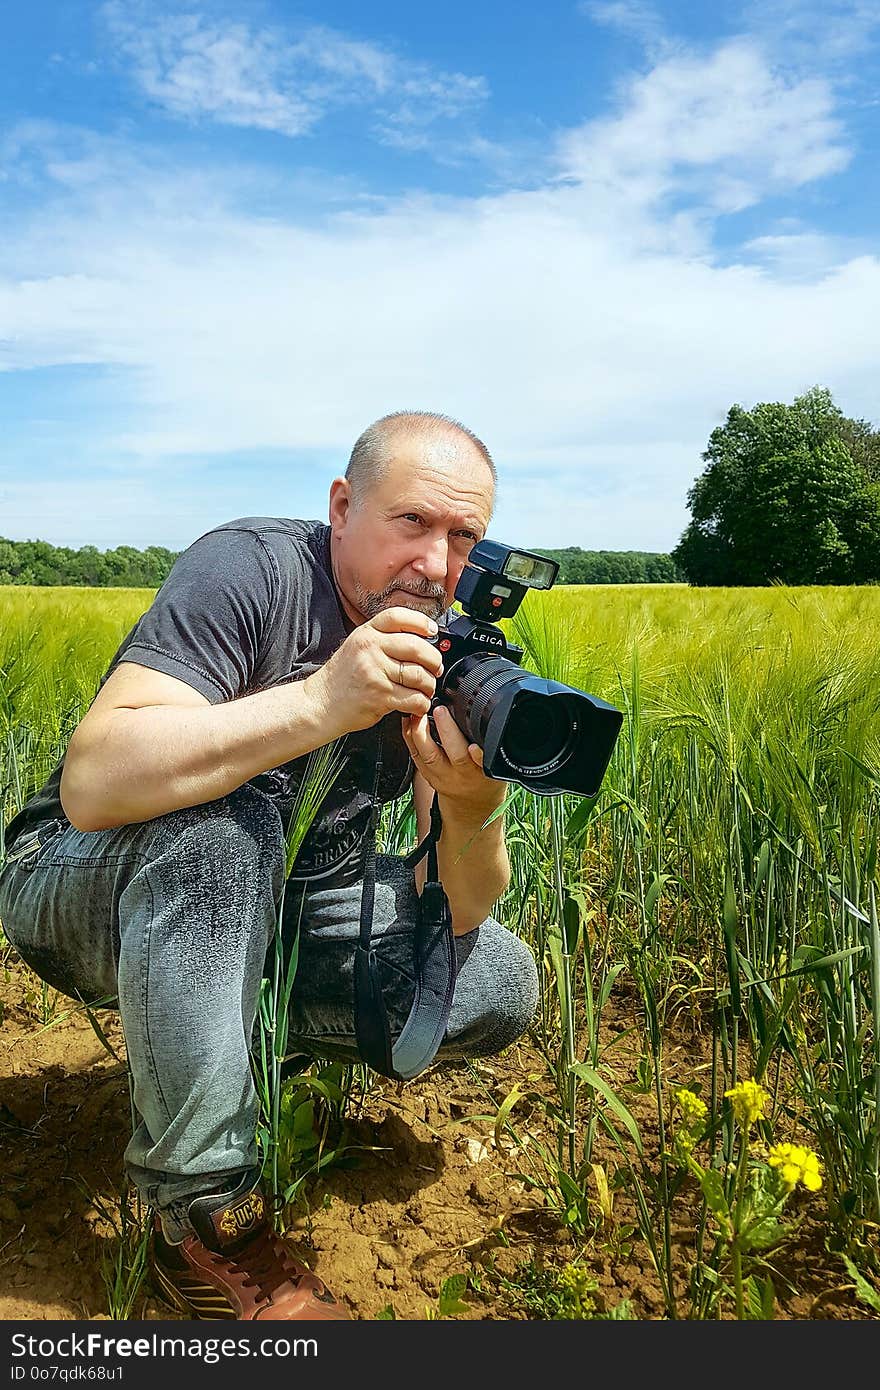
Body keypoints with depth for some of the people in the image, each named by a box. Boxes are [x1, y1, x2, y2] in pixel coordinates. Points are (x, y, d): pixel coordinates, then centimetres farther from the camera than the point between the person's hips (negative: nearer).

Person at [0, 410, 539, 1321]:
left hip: (270, 904, 5)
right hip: (85, 889, -4)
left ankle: (253, 1034, 9)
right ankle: (207, 1218, -22)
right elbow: (92, 785, -36)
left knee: (501, 987, -9)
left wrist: (471, 807, -36)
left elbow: (454, 910, -14)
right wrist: (321, 702, -44)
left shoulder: (451, 651, -8)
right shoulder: (249, 569, -22)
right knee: (219, 818, -37)